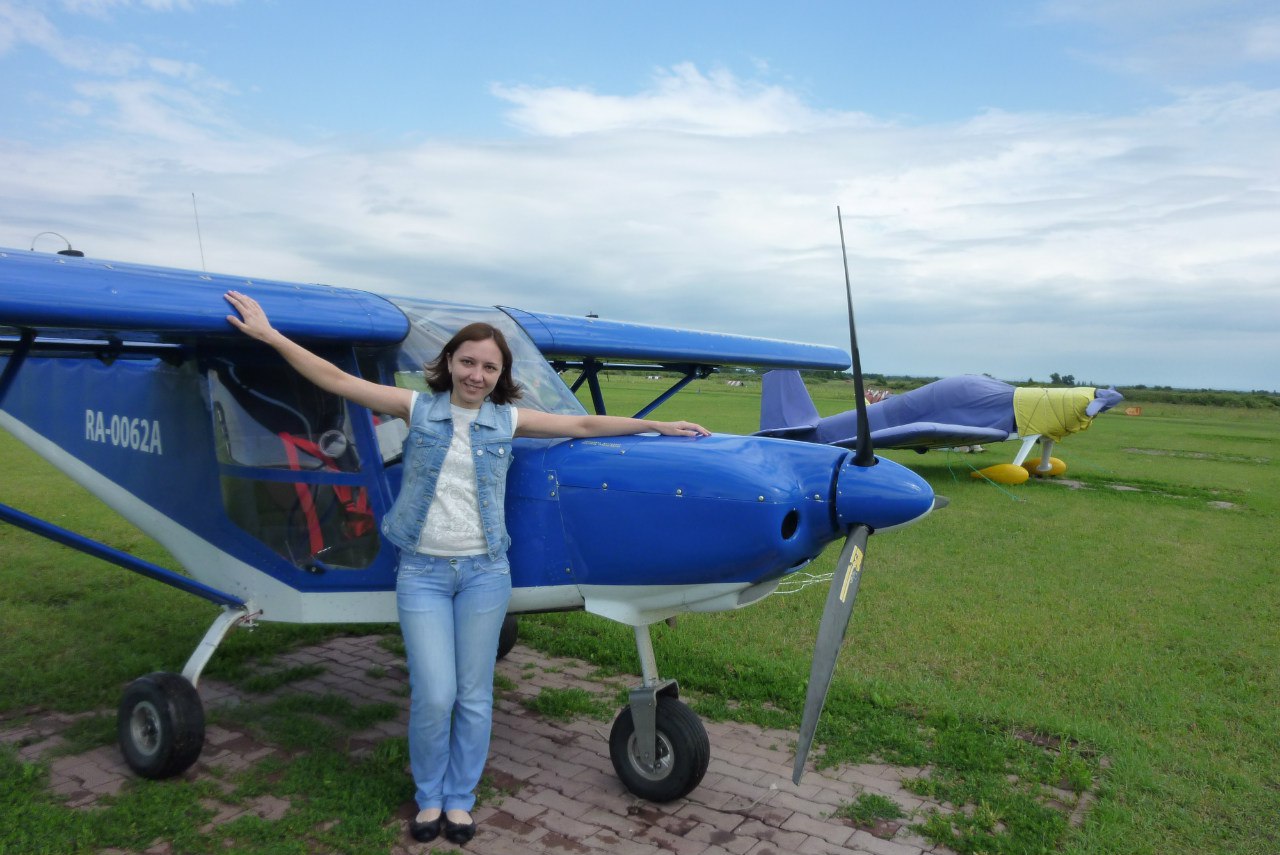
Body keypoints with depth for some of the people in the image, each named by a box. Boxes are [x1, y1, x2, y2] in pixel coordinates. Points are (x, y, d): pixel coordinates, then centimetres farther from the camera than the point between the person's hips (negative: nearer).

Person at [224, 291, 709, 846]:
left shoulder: (507, 420, 3)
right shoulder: (418, 408, 0)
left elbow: (584, 425, 7)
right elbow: (336, 380, 0)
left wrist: (658, 426, 9)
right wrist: (269, 335, -2)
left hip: (484, 572, 1)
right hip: (422, 572, -1)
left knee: (474, 696, 7)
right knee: (434, 696, -4)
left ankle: (459, 799, 29)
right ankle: (429, 796, 24)